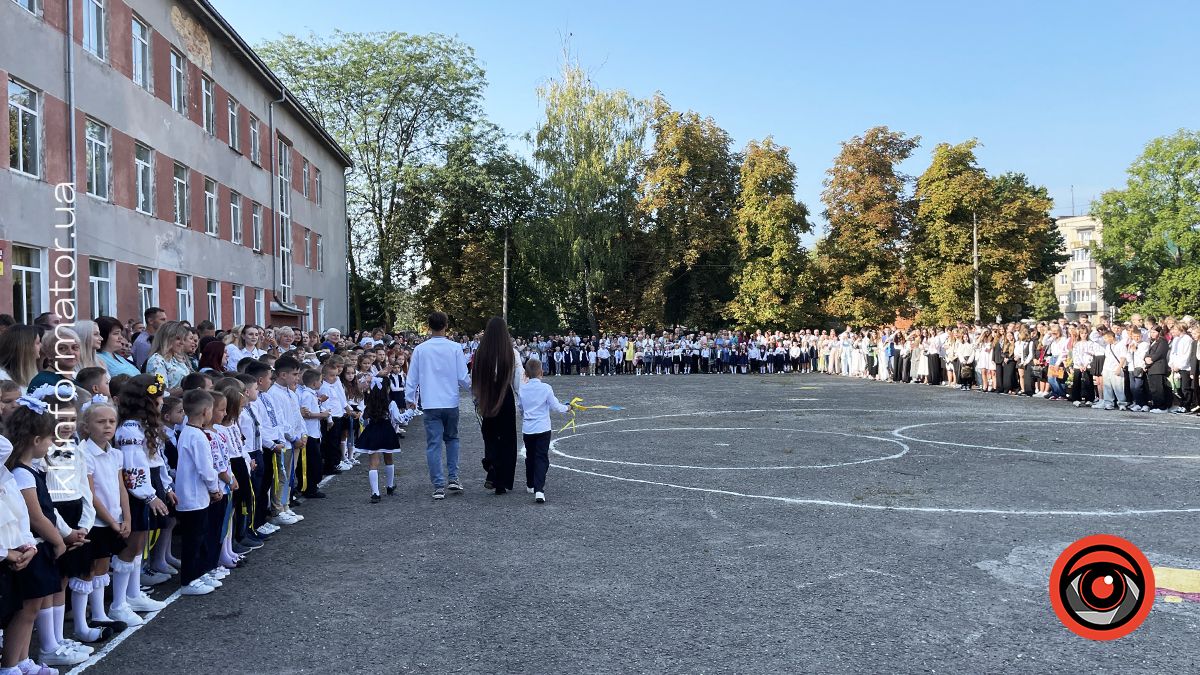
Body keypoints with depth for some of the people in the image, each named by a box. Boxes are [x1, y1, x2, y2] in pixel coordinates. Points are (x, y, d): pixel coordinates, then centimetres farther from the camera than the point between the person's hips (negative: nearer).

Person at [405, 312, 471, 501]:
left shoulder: (420, 349, -3)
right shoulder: (455, 348, -6)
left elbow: (412, 377, 3)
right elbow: (463, 378, -3)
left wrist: (410, 398, 18)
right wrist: (472, 387, 18)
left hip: (430, 404, 0)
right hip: (451, 402, 1)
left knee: (433, 444, 4)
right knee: (452, 438, 21)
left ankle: (439, 486, 2)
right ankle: (453, 478, 13)